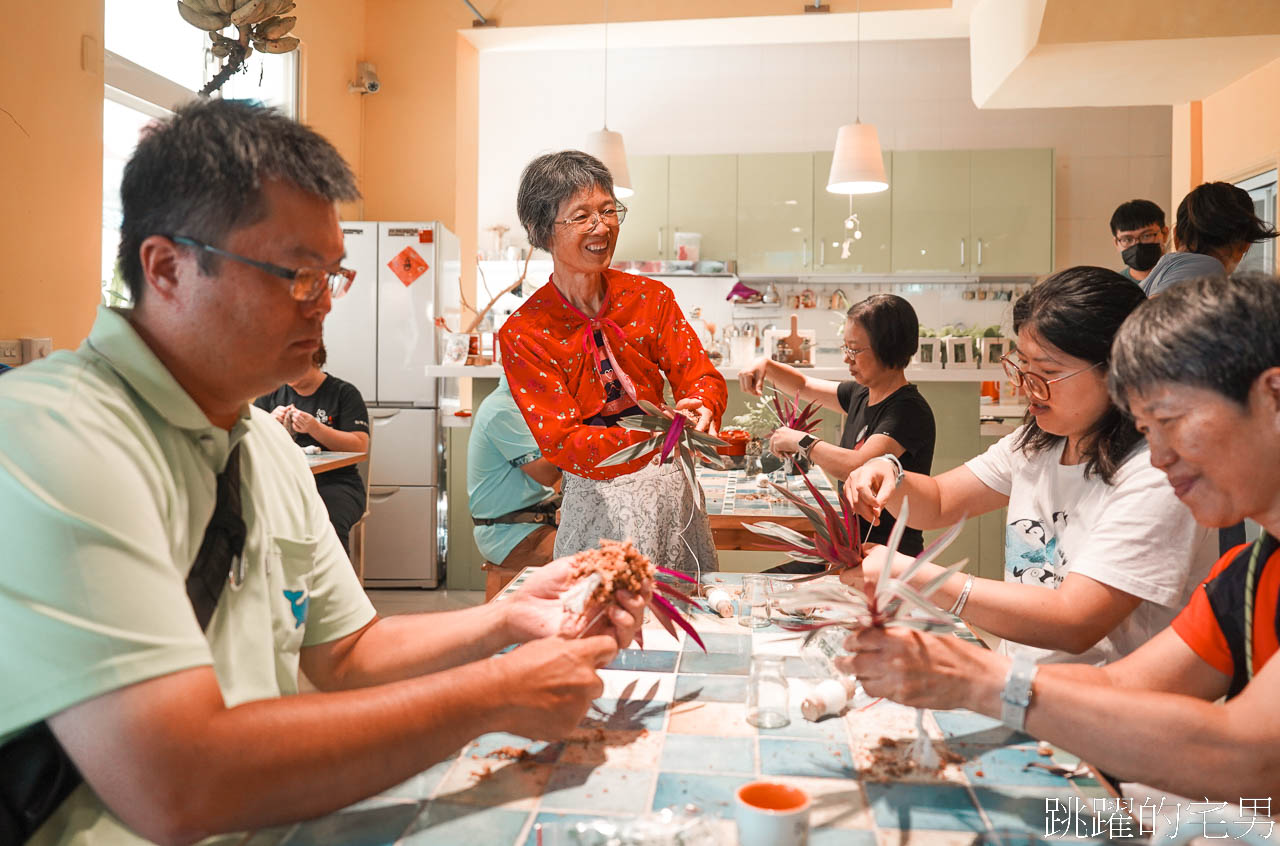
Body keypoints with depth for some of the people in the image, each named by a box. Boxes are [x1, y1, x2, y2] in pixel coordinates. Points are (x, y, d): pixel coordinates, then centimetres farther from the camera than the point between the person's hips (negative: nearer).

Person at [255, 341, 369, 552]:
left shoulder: (343, 392, 8)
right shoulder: (271, 394, 19)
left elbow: (360, 447, -1)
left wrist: (314, 428, -11)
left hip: (333, 481, -3)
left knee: (327, 522, -36)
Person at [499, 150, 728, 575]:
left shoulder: (651, 297, 0)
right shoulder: (522, 334, -12)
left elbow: (699, 373, -5)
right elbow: (561, 441, -18)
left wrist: (700, 411, -30)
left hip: (672, 488, 4)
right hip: (597, 498, -3)